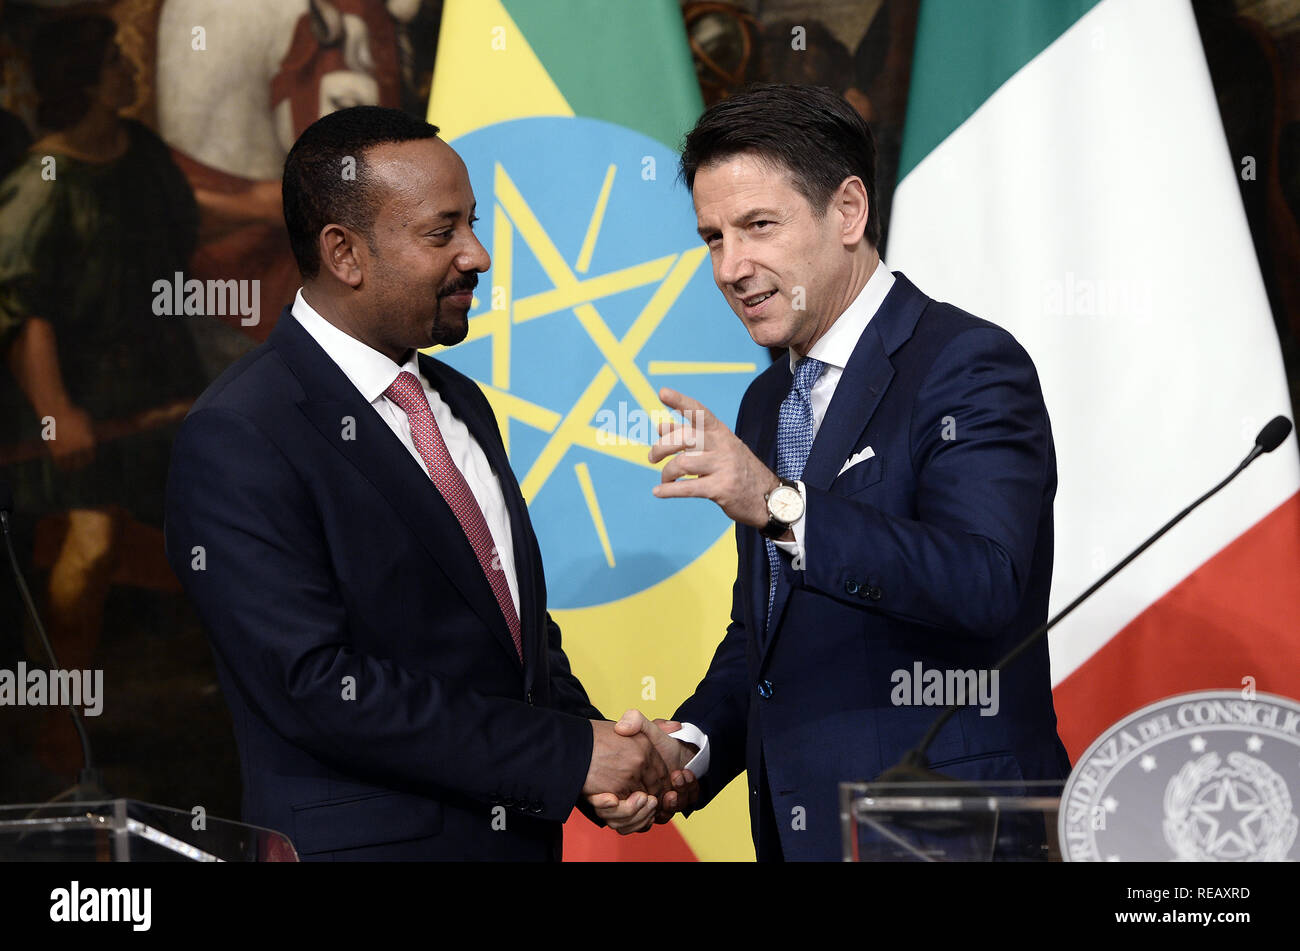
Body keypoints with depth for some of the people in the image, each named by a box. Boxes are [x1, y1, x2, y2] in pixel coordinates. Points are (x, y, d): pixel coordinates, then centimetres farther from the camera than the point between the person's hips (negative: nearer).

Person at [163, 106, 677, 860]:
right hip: (367, 840, -7)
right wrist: (566, 754, -20)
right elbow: (317, 686, -22)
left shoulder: (459, 403, 10)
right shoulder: (238, 439, -15)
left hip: (522, 832, 7)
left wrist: (596, 750, -2)